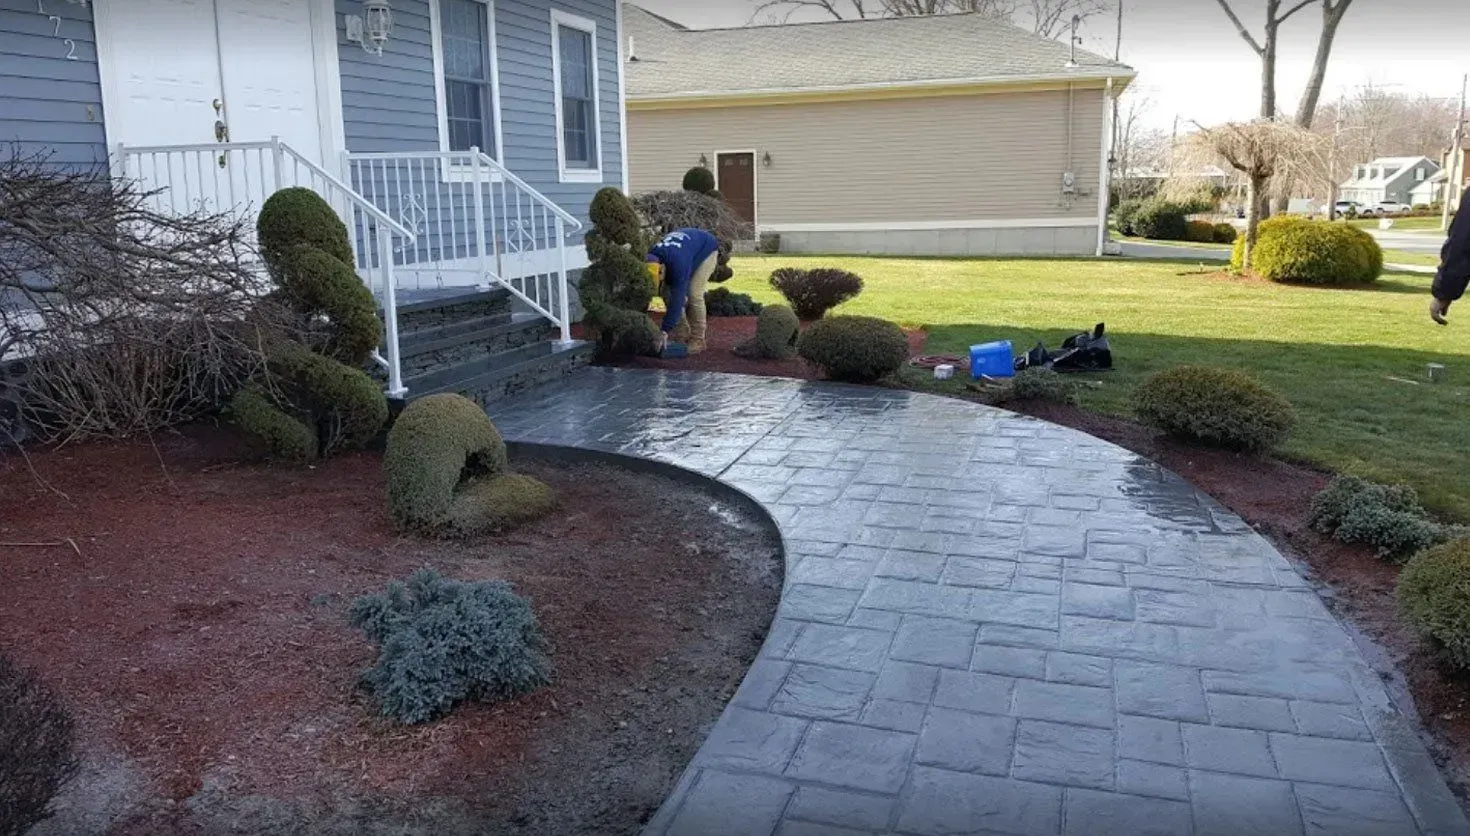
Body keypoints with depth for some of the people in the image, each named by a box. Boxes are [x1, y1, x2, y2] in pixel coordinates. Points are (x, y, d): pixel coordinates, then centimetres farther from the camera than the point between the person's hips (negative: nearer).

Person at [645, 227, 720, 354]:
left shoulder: (679, 264, -44)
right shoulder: (651, 258, -23)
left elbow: (677, 297, -45)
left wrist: (665, 331, -46)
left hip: (706, 249, -7)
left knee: (694, 293, -22)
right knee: (668, 291, -8)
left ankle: (697, 340, -13)